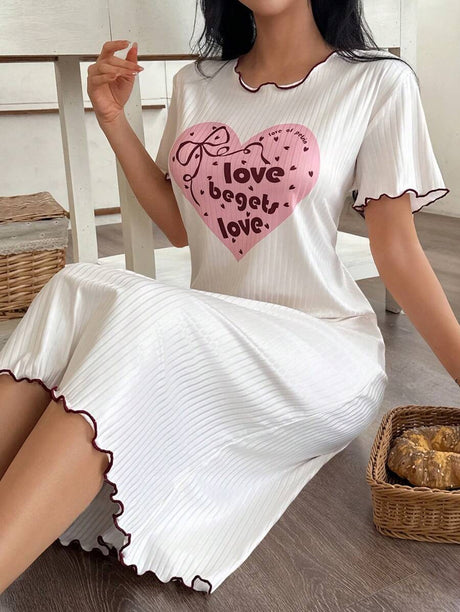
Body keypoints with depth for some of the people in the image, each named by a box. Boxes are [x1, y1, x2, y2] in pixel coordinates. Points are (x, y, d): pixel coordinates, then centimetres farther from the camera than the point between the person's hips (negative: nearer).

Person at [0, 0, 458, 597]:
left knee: (139, 319, -31)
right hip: (210, 336, 4)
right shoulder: (196, 84, 12)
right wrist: (114, 120, 8)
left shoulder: (378, 82, -2)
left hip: (325, 351, -4)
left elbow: (397, 251, -3)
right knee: (78, 287, -25)